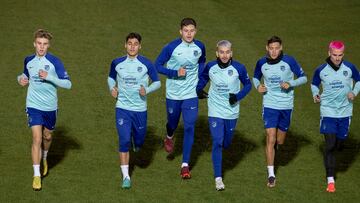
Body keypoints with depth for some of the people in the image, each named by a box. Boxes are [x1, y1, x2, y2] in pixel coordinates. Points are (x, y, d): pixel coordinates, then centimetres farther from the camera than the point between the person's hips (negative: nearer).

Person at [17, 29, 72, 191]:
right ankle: (37, 176, -8)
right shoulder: (28, 61, 1)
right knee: (37, 138, -11)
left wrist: (49, 77, -26)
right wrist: (22, 79, -1)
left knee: (47, 136, 17)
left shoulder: (54, 62, -10)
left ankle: (44, 158, 50)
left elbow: (67, 84, -15)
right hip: (33, 106, 0)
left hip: (50, 107, 0)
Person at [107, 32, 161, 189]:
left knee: (139, 141, 9)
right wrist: (112, 88, -2)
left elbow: (157, 82, 3)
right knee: (124, 141, -11)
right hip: (122, 108, 0)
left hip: (140, 109, 0)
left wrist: (147, 90, -16)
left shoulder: (146, 64, -5)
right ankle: (126, 176, -5)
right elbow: (111, 77, 19)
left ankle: (135, 143, 50)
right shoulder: (117, 63, 1)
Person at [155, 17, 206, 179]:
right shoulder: (171, 48, -14)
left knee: (189, 127, -8)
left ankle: (185, 165, -4)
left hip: (191, 94, 1)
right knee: (173, 123, 16)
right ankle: (169, 138, 55)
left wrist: (200, 80, 5)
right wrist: (175, 73, -20)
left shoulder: (199, 47, -3)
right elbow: (158, 66, -8)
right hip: (173, 94, -1)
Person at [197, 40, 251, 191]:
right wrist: (198, 90, 8)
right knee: (217, 143, -10)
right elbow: (203, 78, 17)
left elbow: (248, 85, 2)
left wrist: (238, 96, -12)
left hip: (232, 112, 1)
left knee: (226, 144, 12)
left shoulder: (238, 68, -10)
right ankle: (218, 178, -8)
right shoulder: (210, 67, -6)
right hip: (215, 112, -1)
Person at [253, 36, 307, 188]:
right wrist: (258, 85, -7)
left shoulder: (289, 61, -9)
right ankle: (271, 174, -5)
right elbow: (256, 77, 15)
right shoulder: (262, 63, -4)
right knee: (270, 140, -10)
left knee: (279, 141, 12)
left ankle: (273, 149, 50)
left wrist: (290, 84, -19)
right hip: (269, 105, 0)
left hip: (286, 106, 0)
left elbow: (303, 78, -2)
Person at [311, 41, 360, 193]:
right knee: (329, 145, -10)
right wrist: (315, 95, -8)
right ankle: (330, 180, -6)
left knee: (339, 144, 8)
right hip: (328, 111, -2)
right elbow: (314, 84, 12)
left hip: (345, 112, 2)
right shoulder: (321, 70, -5)